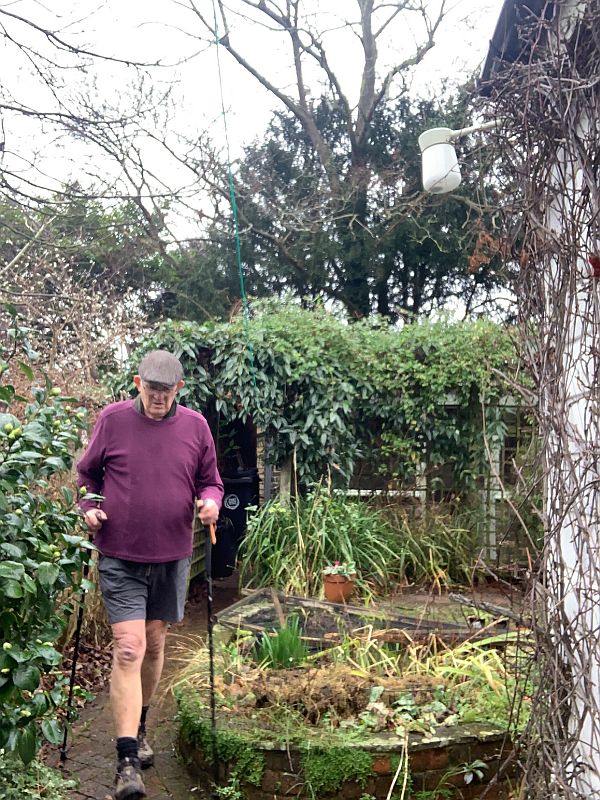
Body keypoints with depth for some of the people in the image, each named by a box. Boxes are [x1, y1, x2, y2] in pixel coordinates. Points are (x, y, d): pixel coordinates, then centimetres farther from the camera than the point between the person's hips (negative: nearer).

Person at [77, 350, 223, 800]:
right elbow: (87, 472, 8)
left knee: (155, 644, 16)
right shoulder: (112, 419, -4)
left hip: (172, 557, 3)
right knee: (129, 648, -10)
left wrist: (210, 501, -12)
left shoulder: (195, 426, 0)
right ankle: (128, 760, -4)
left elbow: (210, 480, 9)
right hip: (120, 558, -3)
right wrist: (89, 506, -9)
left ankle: (140, 729, 38)